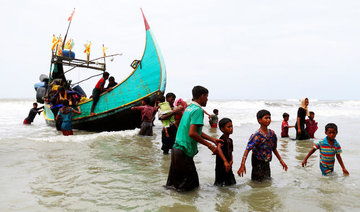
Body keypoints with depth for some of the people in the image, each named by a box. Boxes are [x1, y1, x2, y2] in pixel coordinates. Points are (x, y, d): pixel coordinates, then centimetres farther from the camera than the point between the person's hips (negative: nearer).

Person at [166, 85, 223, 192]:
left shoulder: (189, 108, 15)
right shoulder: (198, 110, -14)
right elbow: (192, 133, -25)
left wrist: (213, 140, 20)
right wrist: (210, 146, -18)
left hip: (176, 148, 9)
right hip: (184, 152, -9)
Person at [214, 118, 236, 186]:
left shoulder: (230, 140, 10)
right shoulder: (222, 139, -17)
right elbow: (218, 149, -34)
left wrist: (231, 160, -2)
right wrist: (225, 162, -41)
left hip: (228, 166, 9)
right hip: (221, 166, -9)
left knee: (231, 183, 17)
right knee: (220, 184, -1)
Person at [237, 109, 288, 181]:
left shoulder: (272, 133, 0)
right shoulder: (257, 135, -20)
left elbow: (274, 149, 14)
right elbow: (247, 149, -26)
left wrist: (281, 161, 16)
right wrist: (242, 165, -35)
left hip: (266, 163, 7)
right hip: (258, 163, -7)